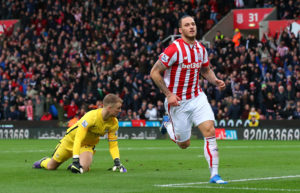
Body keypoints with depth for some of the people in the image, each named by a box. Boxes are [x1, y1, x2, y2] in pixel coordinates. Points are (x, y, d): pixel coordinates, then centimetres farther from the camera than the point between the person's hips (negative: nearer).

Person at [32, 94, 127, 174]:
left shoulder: (114, 123, -16)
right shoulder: (91, 117, -34)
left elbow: (113, 145, -6)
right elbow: (78, 139, -36)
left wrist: (117, 161, -22)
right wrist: (75, 160, -43)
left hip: (87, 145, 3)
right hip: (71, 140, -3)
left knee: (84, 167, -29)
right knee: (51, 167, 7)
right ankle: (43, 162, 44)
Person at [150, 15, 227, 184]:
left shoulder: (201, 49, 3)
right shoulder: (175, 49, -17)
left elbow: (206, 70, 20)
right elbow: (155, 72, -14)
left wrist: (216, 81, -2)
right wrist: (168, 94, -20)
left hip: (197, 97, 5)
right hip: (178, 101, -4)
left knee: (210, 131, -14)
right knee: (184, 144, 6)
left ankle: (214, 175, -10)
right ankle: (168, 126, 39)